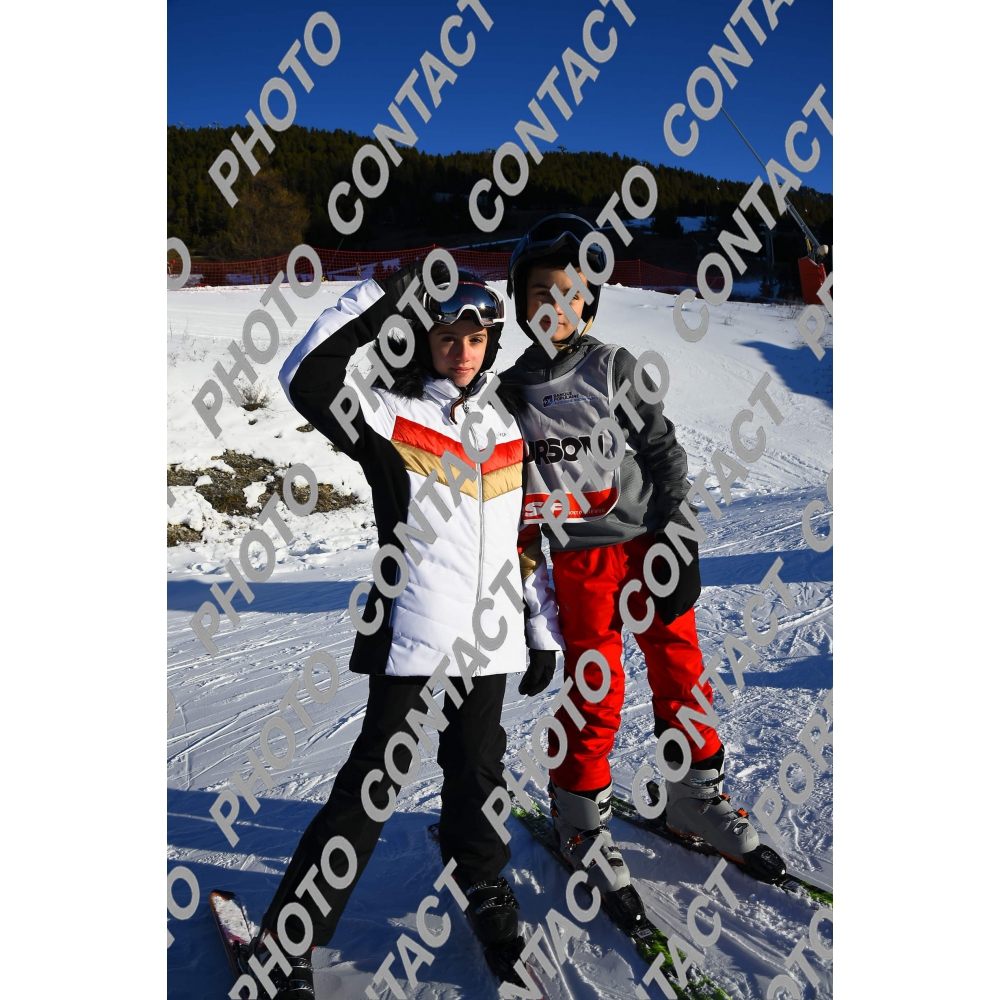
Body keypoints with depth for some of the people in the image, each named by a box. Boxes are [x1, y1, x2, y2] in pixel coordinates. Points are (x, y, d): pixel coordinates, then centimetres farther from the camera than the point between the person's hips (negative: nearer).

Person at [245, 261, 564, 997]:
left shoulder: (506, 427, 10)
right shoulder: (390, 417, -4)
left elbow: (527, 536, 14)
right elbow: (308, 380, -21)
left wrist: (543, 628, 14)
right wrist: (382, 297, -19)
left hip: (489, 635, 4)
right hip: (412, 632, -4)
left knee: (478, 765, 17)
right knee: (375, 777, 1)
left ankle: (482, 884, 42)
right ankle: (289, 937, 18)